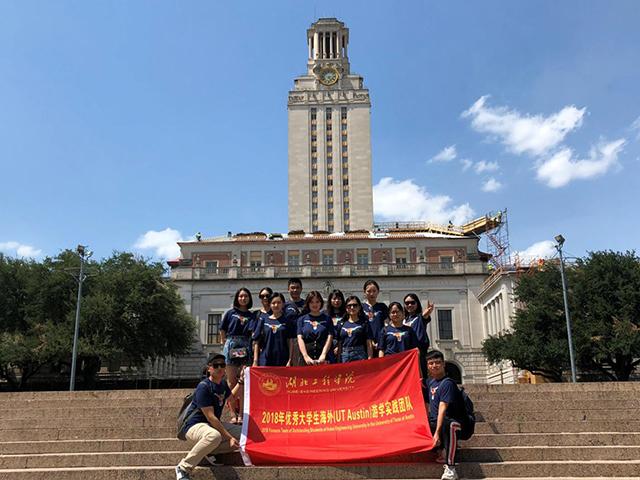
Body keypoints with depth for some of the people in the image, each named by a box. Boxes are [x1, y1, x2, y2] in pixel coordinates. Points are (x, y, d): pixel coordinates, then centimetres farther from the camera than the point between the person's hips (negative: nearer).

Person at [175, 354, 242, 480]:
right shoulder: (203, 387, -19)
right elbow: (210, 417, -24)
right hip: (195, 426, -8)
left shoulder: (223, 384, 7)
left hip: (215, 425, 9)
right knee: (214, 436, -41)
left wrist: (241, 381, 17)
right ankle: (183, 468, -25)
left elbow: (232, 396, 32)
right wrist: (229, 437, -26)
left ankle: (208, 451, -3)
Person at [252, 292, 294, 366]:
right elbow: (256, 342, 8)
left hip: (282, 361, 0)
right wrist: (255, 361, 1)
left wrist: (290, 360, -5)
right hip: (265, 361, 1)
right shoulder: (263, 320, 9)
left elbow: (290, 342, 4)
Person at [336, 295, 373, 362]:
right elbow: (339, 345, 15)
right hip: (344, 357, 3)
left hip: (360, 357, -2)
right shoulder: (341, 324, 14)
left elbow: (369, 344, 2)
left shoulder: (364, 323, 6)